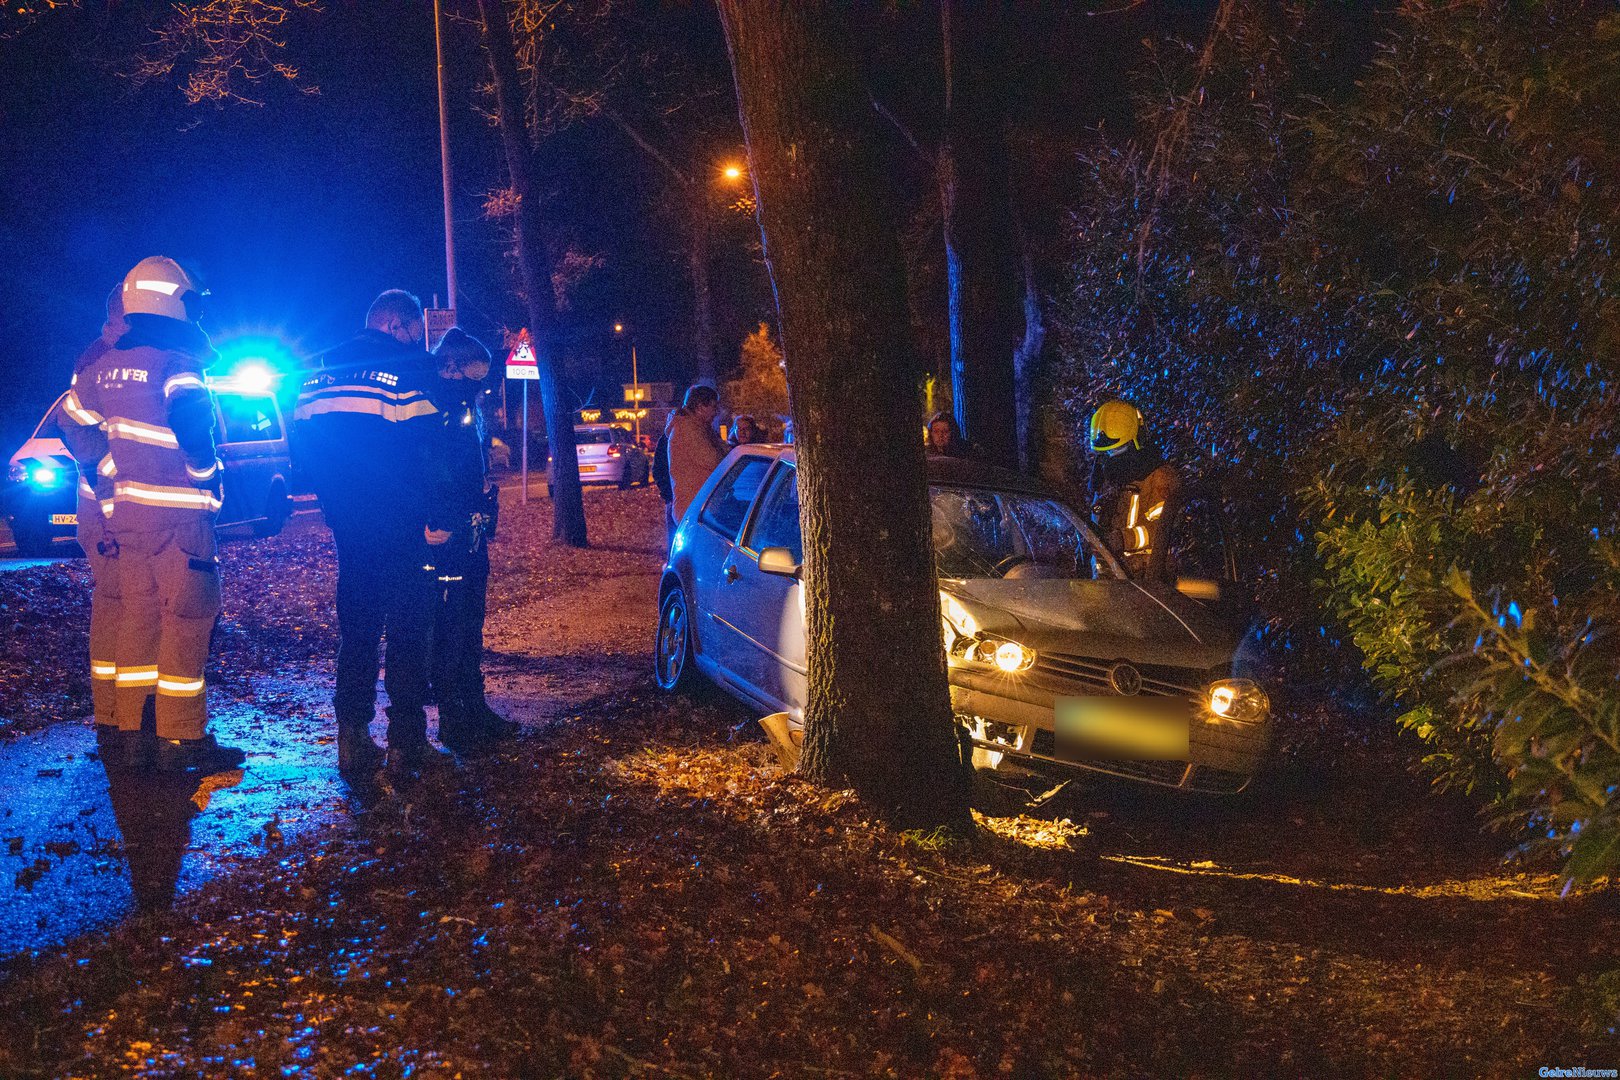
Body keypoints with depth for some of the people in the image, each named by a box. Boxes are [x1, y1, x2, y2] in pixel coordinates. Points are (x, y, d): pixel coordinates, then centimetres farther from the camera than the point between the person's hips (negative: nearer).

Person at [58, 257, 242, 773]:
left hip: (121, 513, 7)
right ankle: (181, 740, 0)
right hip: (177, 513, -7)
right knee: (185, 621, -2)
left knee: (135, 618, 13)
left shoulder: (99, 365, 12)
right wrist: (206, 476, -9)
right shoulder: (176, 364, -11)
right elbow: (192, 424, -26)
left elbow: (74, 426, 21)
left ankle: (131, 732, 18)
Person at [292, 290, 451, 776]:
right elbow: (426, 448, -16)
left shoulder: (320, 370, 11)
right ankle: (406, 741, 3)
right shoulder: (409, 368, -8)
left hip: (347, 523, 6)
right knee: (408, 626, 2)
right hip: (399, 526, -6)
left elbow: (301, 441, 13)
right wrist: (438, 516, -11)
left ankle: (352, 740, 15)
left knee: (356, 626, 14)